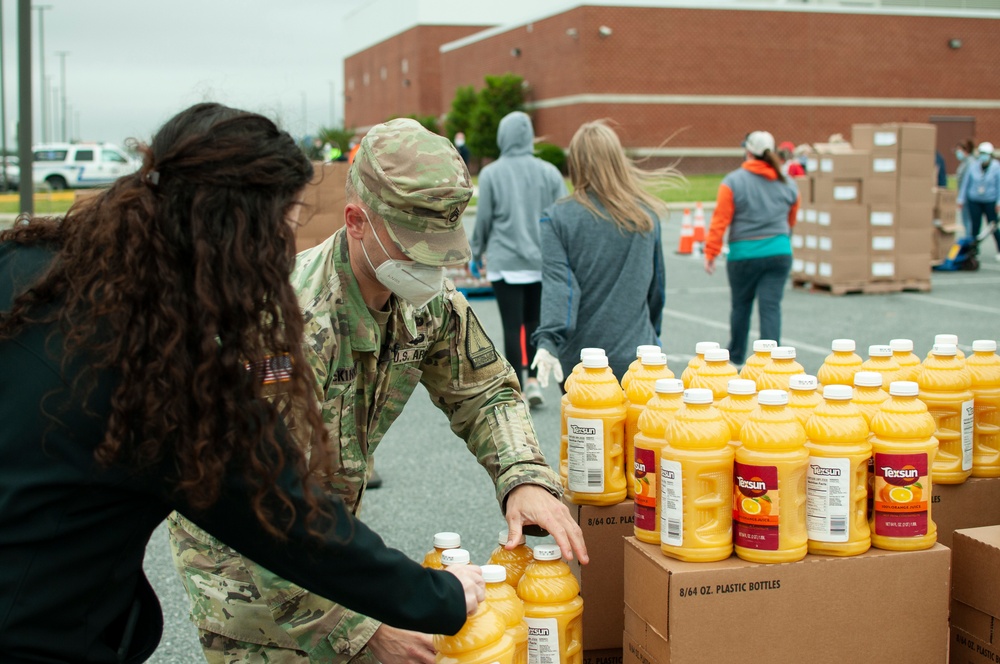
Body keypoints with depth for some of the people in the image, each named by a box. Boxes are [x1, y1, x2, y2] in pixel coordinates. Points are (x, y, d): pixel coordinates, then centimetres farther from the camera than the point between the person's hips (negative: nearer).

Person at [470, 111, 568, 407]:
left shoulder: (491, 174, -4)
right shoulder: (549, 172, 1)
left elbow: (483, 219, -1)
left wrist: (476, 255, 12)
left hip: (505, 263, -2)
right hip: (542, 261, 2)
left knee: (512, 327, 1)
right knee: (534, 322, 17)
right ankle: (533, 380, 11)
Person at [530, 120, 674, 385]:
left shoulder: (557, 218, -6)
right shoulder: (647, 216, 3)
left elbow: (557, 284, -18)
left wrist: (548, 341, -26)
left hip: (577, 362, -1)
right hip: (634, 355, 1)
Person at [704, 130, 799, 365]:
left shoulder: (733, 181, -7)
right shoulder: (787, 184, 6)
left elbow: (720, 220, -11)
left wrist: (711, 252, -8)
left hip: (744, 253, -2)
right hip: (779, 253, 2)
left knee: (741, 306, 14)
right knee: (771, 307, 0)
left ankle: (736, 357, 29)